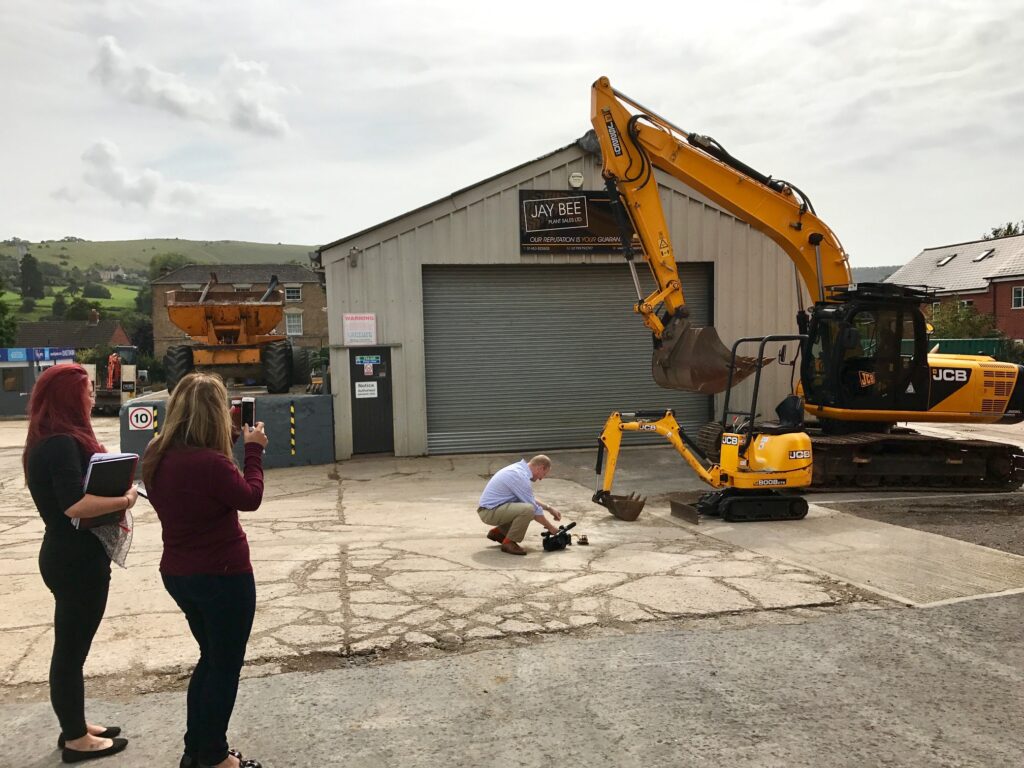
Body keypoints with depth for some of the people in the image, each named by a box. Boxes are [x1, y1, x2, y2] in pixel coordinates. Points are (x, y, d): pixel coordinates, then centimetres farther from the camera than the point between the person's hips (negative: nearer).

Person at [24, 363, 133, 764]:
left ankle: (75, 726, 35)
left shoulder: (49, 442, 10)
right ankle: (76, 739, 18)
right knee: (71, 648, 4)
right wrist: (124, 500, -18)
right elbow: (75, 504, -31)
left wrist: (112, 498, 0)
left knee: (71, 646, 20)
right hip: (77, 560, -10)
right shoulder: (62, 444, -21)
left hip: (69, 555, 10)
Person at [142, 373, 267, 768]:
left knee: (211, 657, 24)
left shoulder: (157, 457, -2)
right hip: (222, 576, -8)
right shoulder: (210, 462, -27)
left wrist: (232, 448, 4)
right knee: (225, 666, 10)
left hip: (178, 573, 8)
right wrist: (254, 450, -3)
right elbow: (250, 498, -13)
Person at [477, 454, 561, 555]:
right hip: (490, 511, -10)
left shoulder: (519, 469, 10)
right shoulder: (521, 476, -21)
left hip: (492, 506, 10)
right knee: (528, 509, -28)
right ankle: (509, 542, -10)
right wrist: (550, 527, -3)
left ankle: (499, 532, 20)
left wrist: (549, 508, 20)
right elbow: (534, 509, -15)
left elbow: (530, 500, 25)